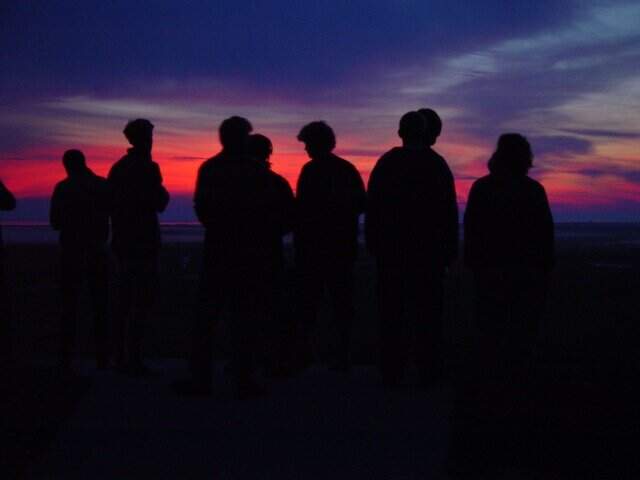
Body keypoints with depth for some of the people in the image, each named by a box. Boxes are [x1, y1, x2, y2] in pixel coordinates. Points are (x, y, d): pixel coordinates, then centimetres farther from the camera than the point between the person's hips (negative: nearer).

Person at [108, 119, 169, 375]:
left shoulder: (118, 167, 12)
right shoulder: (148, 167, -11)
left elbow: (110, 202, 15)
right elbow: (160, 204, -12)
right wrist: (162, 192, 7)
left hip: (122, 241, 8)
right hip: (143, 243, -8)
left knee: (125, 300, 13)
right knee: (142, 302, -6)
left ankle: (121, 358, 16)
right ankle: (133, 359, -8)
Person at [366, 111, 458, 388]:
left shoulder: (386, 163, 1)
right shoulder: (437, 163, 1)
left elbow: (373, 208, 0)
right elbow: (450, 212, 0)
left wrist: (374, 245, 6)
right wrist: (450, 250, 4)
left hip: (392, 249, 0)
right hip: (430, 249, 0)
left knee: (392, 311, 4)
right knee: (428, 311, 5)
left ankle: (391, 373, 4)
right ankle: (428, 371, 5)